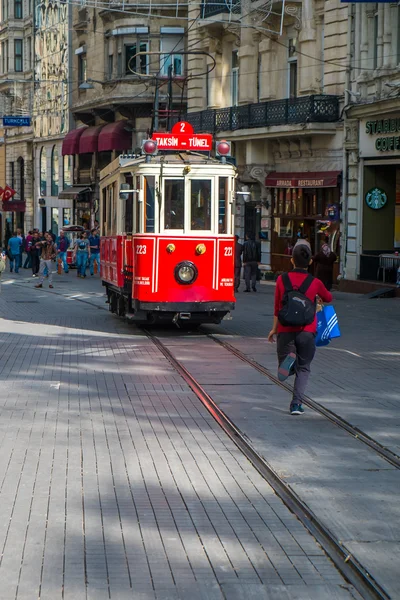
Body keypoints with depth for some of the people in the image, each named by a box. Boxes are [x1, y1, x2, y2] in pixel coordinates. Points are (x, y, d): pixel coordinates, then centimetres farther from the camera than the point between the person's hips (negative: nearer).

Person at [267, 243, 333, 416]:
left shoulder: (282, 280, -2)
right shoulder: (315, 283, -3)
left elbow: (277, 306, 4)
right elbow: (328, 298, 17)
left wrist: (274, 328, 15)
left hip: (285, 330, 1)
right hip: (307, 332, 0)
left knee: (284, 368, 12)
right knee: (303, 368, 10)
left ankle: (289, 360, -24)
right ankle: (297, 403, -2)